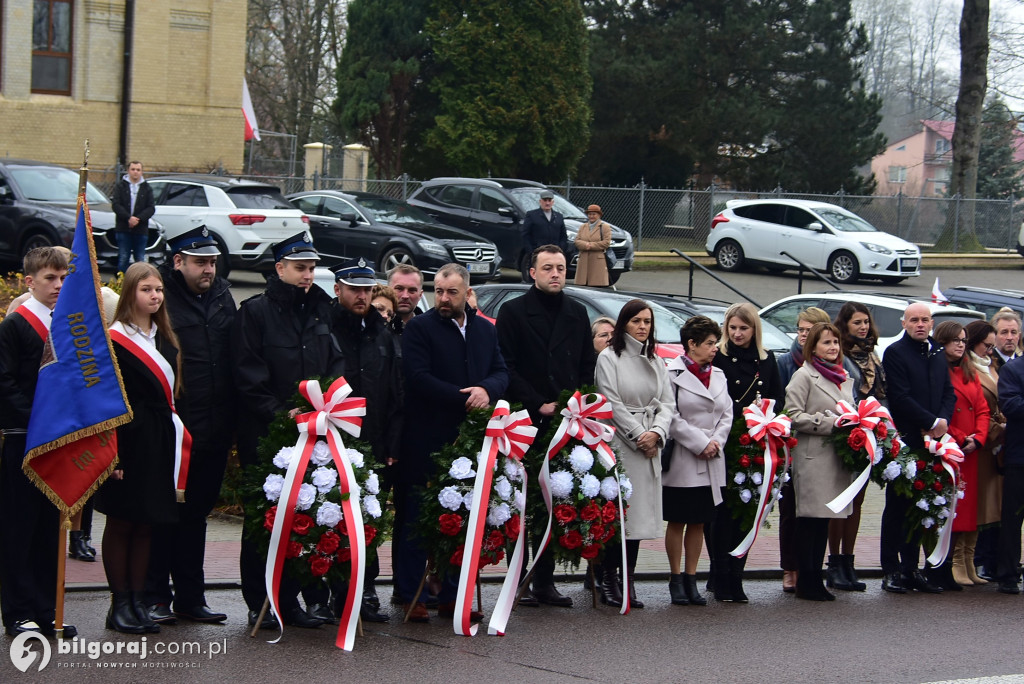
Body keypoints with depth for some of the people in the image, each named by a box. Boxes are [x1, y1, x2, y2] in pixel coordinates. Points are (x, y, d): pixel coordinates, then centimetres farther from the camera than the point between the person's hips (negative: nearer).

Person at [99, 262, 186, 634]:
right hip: (127, 440, -6)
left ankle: (138, 601, 13)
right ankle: (120, 604, 6)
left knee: (145, 523, 8)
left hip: (159, 443, 6)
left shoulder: (165, 340, 16)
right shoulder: (113, 340, -6)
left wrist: (175, 443, 10)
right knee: (121, 522, 0)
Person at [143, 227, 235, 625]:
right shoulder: (161, 297, -9)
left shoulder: (222, 295, 11)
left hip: (213, 429, 6)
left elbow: (234, 359, 15)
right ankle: (155, 597, 10)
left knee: (196, 514, 14)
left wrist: (230, 421, 9)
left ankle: (190, 596, 22)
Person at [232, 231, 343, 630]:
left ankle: (294, 599, 9)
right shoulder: (255, 312, -2)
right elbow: (247, 375, -8)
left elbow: (335, 368, 16)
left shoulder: (320, 311, 14)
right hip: (265, 432, -4)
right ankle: (261, 603, 7)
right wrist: (278, 414, -16)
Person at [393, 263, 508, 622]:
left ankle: (453, 596, 11)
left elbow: (501, 372, 11)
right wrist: (464, 397, -16)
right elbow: (418, 378, -13)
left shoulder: (486, 330, 15)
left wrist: (488, 390, -12)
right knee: (416, 521, -1)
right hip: (425, 441, -5)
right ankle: (409, 596, 4)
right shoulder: (419, 328, -2)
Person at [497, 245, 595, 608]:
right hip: (526, 424, -4)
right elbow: (507, 369, -4)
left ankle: (545, 581, 9)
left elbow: (587, 368, 17)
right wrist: (538, 405, -11)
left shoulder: (577, 313, 15)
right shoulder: (513, 312, 1)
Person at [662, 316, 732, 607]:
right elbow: (671, 417, -13)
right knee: (677, 521, 1)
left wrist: (716, 443, -5)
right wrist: (700, 443, -13)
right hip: (681, 460, -6)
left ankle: (691, 579, 15)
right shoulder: (671, 373, -8)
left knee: (699, 522, 9)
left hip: (711, 463, 6)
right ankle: (676, 579, 9)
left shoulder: (718, 375, 14)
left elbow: (726, 414, 12)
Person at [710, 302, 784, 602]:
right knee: (725, 511, -6)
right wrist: (743, 414, -17)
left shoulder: (766, 359, 12)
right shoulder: (717, 357, -2)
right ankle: (721, 580, -2)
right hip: (727, 441, -4)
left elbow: (779, 397, 14)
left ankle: (735, 576, 12)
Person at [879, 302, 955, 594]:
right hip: (904, 441, -6)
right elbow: (900, 398, -13)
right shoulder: (895, 353, -6)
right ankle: (891, 571, 4)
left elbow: (949, 392, 14)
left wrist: (942, 420, -5)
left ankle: (911, 568, 13)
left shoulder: (937, 353, 15)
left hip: (930, 440, 6)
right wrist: (932, 422, -12)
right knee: (897, 507, -1)